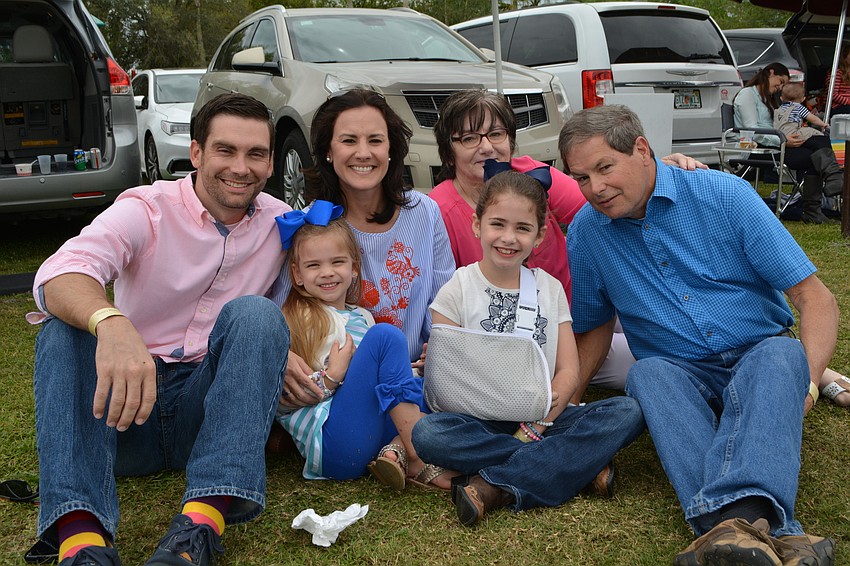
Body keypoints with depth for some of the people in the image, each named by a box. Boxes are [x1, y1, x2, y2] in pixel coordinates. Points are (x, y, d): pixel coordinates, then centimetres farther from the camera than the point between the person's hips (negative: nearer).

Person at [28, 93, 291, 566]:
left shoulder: (283, 224, 5)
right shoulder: (147, 209, -5)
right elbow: (59, 274, -24)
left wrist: (282, 354, -12)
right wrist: (111, 323, -48)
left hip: (212, 403, 1)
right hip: (124, 403, 0)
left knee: (255, 314, -25)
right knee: (66, 325, -25)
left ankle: (202, 525, -40)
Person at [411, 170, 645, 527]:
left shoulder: (550, 288, 11)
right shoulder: (458, 289, 4)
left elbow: (569, 369, 3)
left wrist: (542, 417, -14)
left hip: (541, 418, 3)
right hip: (479, 422, -2)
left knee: (627, 412, -22)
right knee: (427, 433, -34)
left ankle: (496, 487, -29)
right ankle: (578, 462, -25)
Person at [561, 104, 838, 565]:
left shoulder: (724, 194, -6)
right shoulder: (585, 231, 2)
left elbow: (814, 297, -6)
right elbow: (593, 326, 15)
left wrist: (807, 380, -23)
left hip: (761, 356, -1)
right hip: (683, 376, 1)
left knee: (783, 354, -34)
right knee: (647, 373, -32)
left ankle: (738, 517, -57)